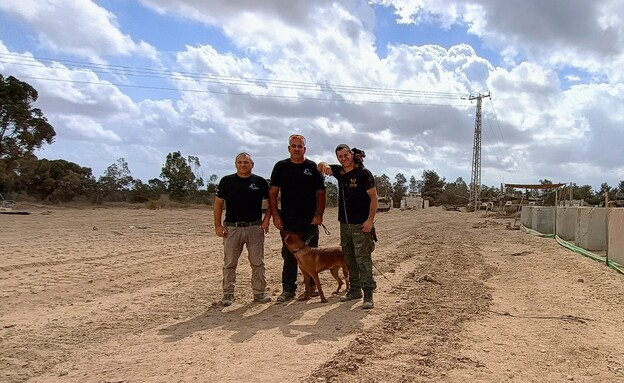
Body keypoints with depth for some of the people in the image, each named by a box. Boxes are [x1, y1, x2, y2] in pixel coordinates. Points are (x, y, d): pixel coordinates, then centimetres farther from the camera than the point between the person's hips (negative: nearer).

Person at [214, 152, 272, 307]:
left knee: (258, 263, 5)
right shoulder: (226, 181, 3)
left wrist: (267, 219, -4)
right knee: (229, 264, 6)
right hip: (232, 228, 0)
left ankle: (259, 293, 16)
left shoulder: (260, 182, 3)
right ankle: (228, 294, 18)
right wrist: (217, 225, -2)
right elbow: (218, 203, 5)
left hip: (255, 227, 0)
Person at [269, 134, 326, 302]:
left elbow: (320, 193, 4)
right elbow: (273, 192, 5)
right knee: (289, 255, 3)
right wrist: (275, 215, -4)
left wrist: (319, 215, -6)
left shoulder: (313, 167, 5)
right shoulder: (281, 167, 6)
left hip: (310, 220, 0)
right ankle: (288, 289, 11)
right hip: (288, 220, 0)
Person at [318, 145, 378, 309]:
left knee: (363, 259, -9)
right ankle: (355, 290, 22)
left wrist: (370, 220, -18)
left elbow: (373, 197, -11)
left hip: (361, 225, -7)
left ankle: (368, 294, -6)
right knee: (349, 259, 12)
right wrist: (324, 165, -8)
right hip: (344, 223, 7)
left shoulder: (364, 173, -10)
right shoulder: (339, 171, 9)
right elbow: (319, 166, 18)